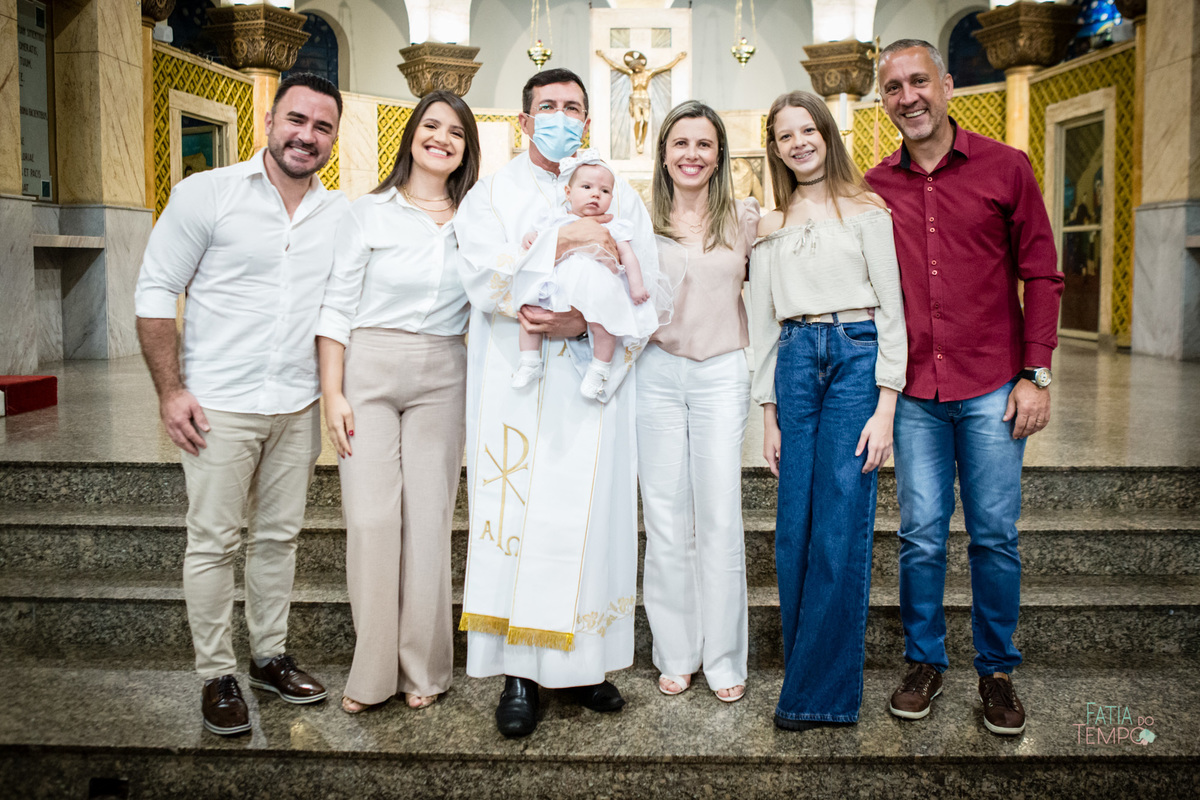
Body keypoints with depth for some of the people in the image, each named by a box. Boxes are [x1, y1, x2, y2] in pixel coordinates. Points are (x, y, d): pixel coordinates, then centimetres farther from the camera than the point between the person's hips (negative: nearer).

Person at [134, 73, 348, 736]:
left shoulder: (343, 216, 6)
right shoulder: (206, 194, -5)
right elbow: (155, 292, -4)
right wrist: (170, 390, -9)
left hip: (298, 407, 4)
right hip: (218, 405, -4)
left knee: (279, 536, 13)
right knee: (213, 542, 3)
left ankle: (269, 657, 28)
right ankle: (216, 675, 16)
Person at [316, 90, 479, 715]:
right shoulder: (371, 212, 3)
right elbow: (338, 305, 1)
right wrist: (332, 393, -6)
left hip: (442, 378, 2)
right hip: (369, 368, -2)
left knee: (429, 518, 3)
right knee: (370, 518, -4)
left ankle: (423, 669, 17)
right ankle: (372, 671, 11)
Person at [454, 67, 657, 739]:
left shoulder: (620, 197, 14)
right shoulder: (492, 193, 11)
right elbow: (485, 277, -7)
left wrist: (583, 321, -14)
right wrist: (567, 243, -13)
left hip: (593, 379, 1)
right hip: (516, 382, -1)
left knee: (593, 511, 1)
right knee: (521, 514, -4)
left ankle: (584, 661, 12)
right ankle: (522, 671, 3)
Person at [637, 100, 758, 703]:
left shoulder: (744, 218, 7)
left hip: (722, 373, 0)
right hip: (659, 373, 1)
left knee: (720, 518, 2)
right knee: (665, 519, 5)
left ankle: (724, 658, 16)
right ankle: (676, 653, 19)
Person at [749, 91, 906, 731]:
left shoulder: (866, 210, 5)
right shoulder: (770, 227, 16)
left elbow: (892, 307, 0)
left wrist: (885, 406, -9)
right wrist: (768, 413, 10)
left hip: (858, 356, -4)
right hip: (795, 362, 4)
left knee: (841, 528, -5)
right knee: (794, 527, 2)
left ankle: (820, 693, 5)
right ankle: (803, 666, 18)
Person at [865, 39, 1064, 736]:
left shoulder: (1006, 168, 2)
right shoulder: (874, 189, 6)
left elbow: (1041, 275, 2)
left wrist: (1037, 375, -3)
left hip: (992, 389, -1)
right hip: (915, 394, 1)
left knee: (995, 535, 5)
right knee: (921, 536, 6)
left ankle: (997, 671, 22)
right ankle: (925, 662, 23)